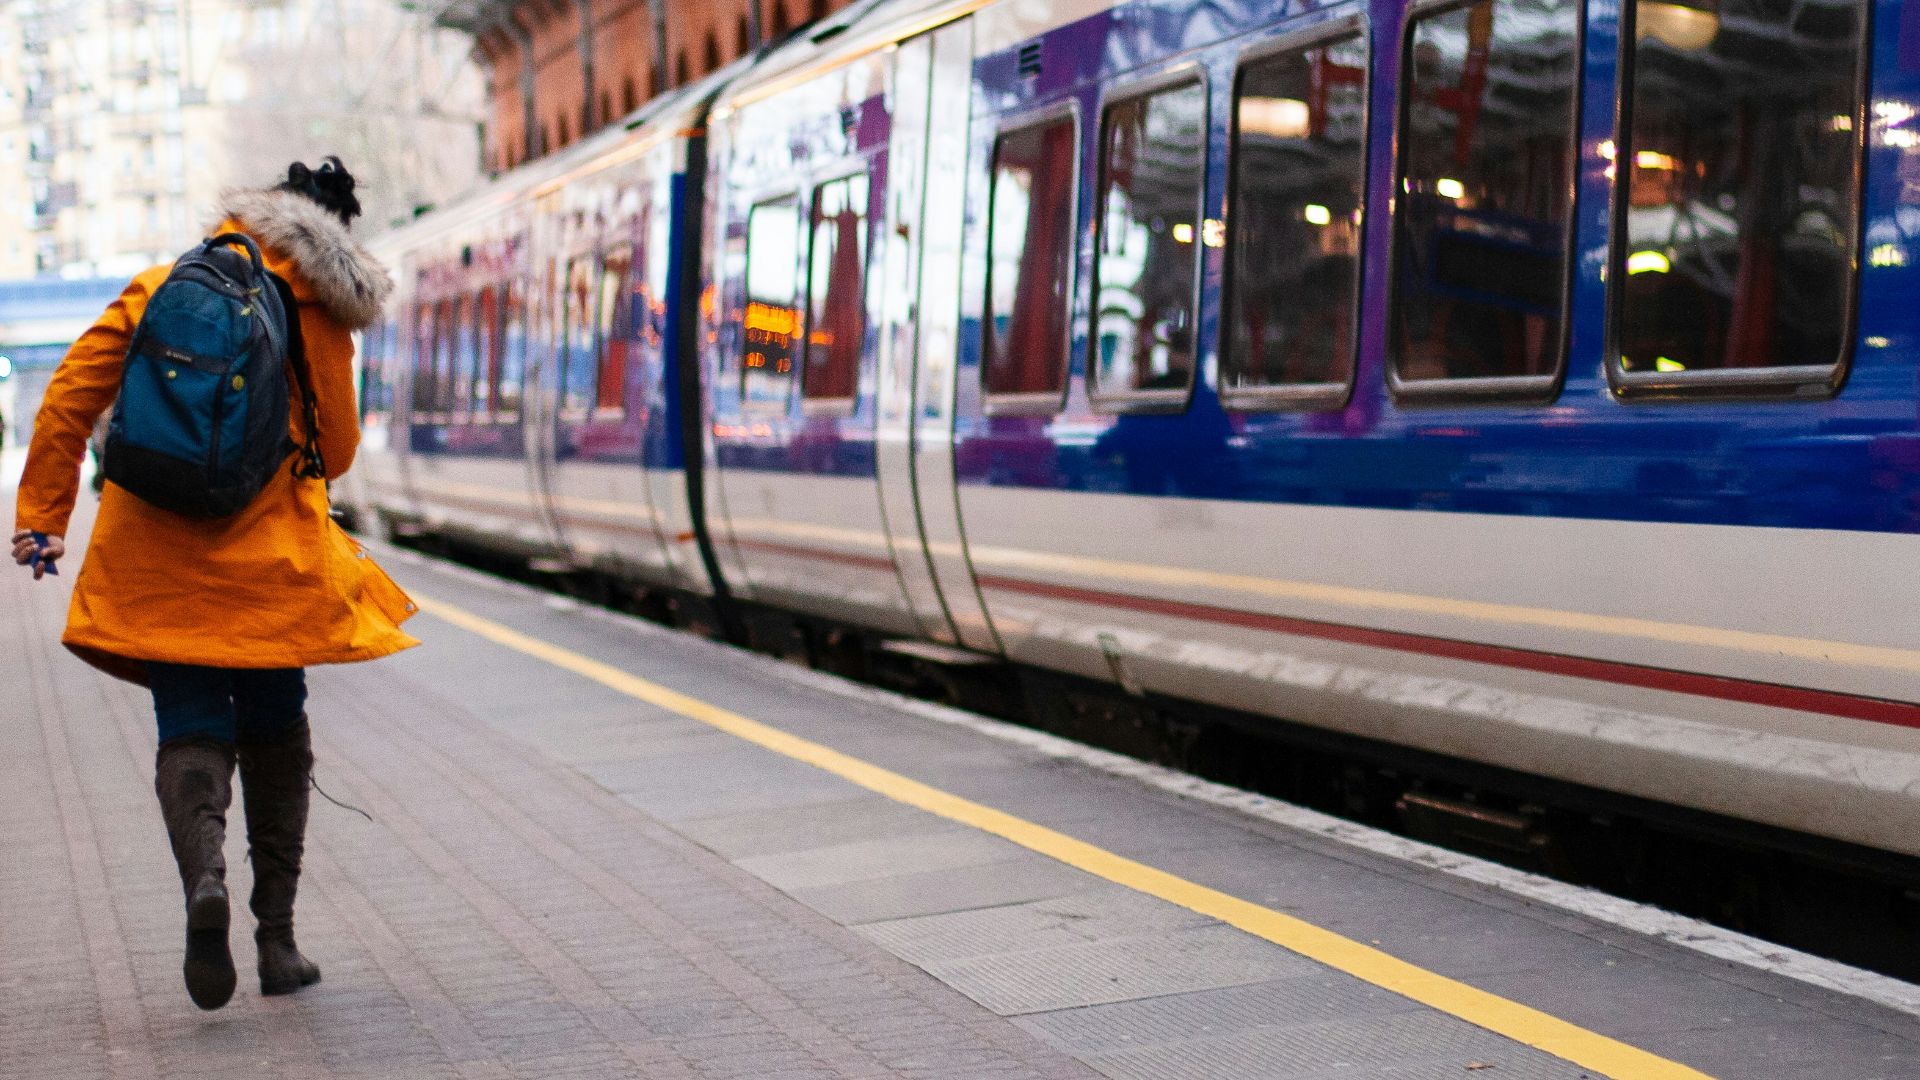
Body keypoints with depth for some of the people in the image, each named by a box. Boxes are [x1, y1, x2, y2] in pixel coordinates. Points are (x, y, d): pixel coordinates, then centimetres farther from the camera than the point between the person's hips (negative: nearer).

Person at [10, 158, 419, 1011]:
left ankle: (204, 875, -25)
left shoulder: (156, 290, 7)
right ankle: (276, 941, 12)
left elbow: (68, 401, 4)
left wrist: (42, 515, 8)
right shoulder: (317, 317, 1)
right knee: (275, 735, 13)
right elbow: (336, 450, 5)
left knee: (191, 731, 6)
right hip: (267, 559, -1)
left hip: (154, 559, 1)